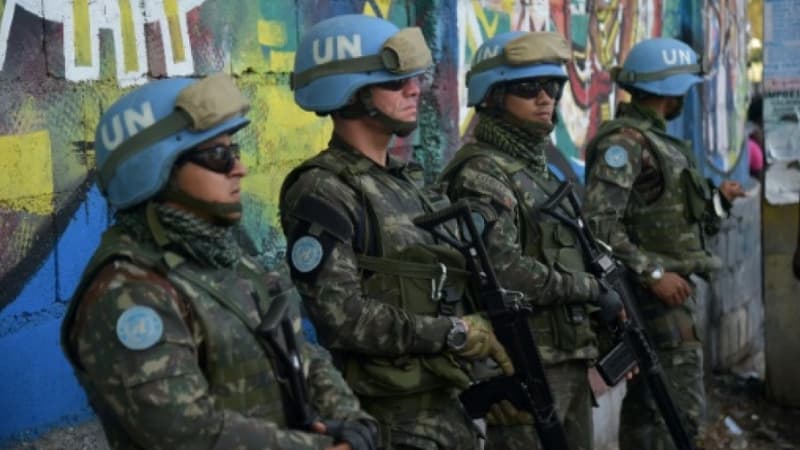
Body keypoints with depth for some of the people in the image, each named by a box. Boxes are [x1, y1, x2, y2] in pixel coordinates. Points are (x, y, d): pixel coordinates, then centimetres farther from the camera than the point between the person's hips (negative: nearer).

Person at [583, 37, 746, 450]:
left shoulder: (656, 140, 16)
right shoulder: (624, 141, -15)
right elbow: (599, 223, -23)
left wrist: (717, 197, 20)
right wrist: (653, 273, -24)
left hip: (669, 291, 10)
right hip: (654, 295, -10)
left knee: (646, 407, 14)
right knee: (681, 408, -10)